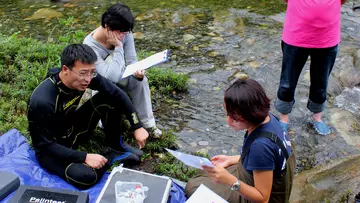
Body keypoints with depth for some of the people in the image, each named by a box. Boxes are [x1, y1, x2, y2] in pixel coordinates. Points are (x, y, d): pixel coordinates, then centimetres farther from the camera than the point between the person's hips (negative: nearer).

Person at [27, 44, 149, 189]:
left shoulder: (85, 76, -18)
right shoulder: (43, 101, -35)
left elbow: (118, 94, -9)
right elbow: (45, 144, -27)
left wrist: (137, 126, -13)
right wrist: (84, 157, -31)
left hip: (74, 129, 6)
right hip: (50, 148, -6)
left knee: (110, 99, -12)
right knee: (85, 177, -33)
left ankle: (113, 147, 6)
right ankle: (110, 156, 0)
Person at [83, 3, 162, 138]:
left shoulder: (125, 34, -20)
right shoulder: (90, 45, -35)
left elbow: (132, 61, -18)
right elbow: (112, 77, -42)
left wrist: (138, 72, -41)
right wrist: (118, 47, -39)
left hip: (120, 77, 3)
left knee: (140, 80, -26)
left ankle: (148, 124, -15)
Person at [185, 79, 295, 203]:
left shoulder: (261, 145, -39)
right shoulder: (266, 118, -14)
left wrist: (230, 180, -40)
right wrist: (232, 160, 3)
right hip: (254, 177, 8)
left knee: (193, 187, 1)